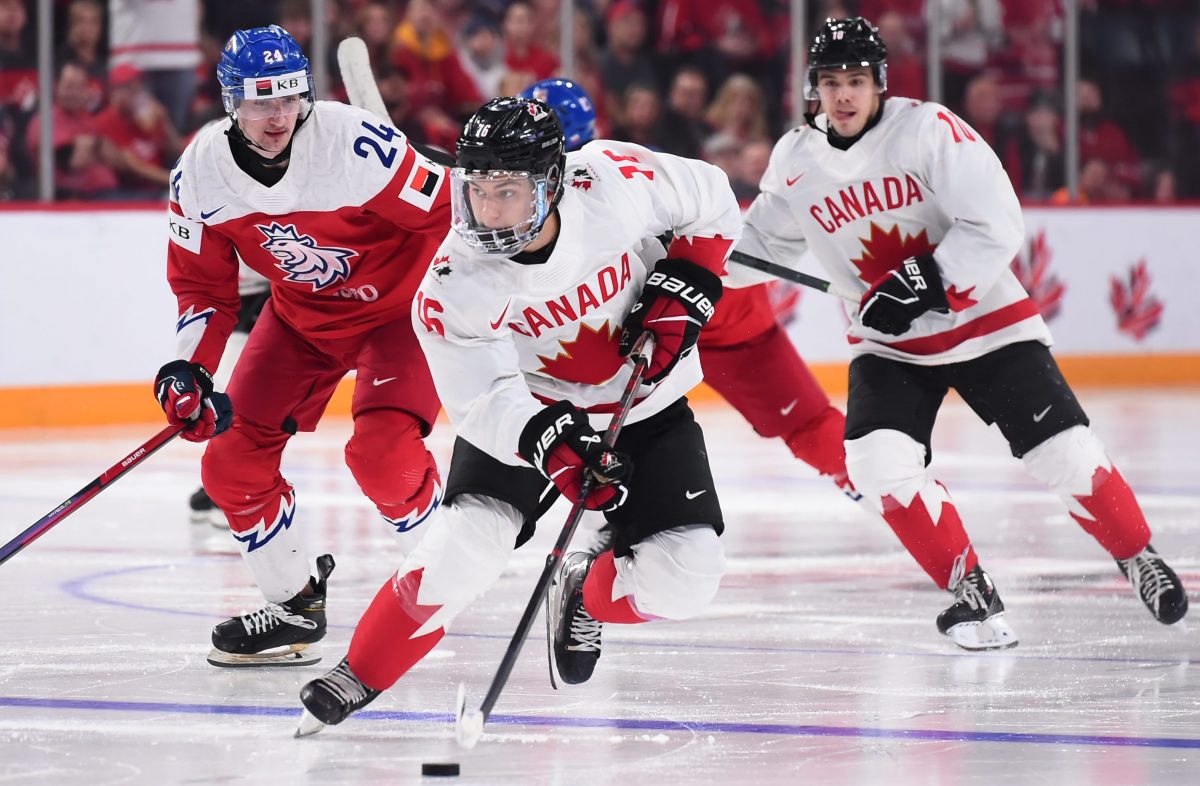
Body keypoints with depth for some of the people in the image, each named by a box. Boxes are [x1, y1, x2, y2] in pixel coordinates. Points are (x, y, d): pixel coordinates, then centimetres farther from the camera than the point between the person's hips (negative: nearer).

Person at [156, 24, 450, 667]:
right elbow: (203, 283, -2)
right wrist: (188, 370, -14)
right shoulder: (200, 173, -15)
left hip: (398, 305, -6)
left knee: (383, 455, -25)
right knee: (234, 462, 0)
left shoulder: (355, 144, -31)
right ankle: (294, 607, 18)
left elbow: (447, 213, -19)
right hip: (300, 316, 6)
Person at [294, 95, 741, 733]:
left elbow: (711, 204, -6)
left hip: (644, 403, 1)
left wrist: (684, 289, -16)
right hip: (524, 404, -1)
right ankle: (359, 677, -5)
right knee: (467, 543, -23)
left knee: (683, 580, -13)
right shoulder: (453, 285, -26)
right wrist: (547, 441, -45)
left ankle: (586, 596, 21)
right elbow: (484, 401, -26)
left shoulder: (618, 182, -25)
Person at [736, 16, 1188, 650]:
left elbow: (995, 225, -23)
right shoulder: (796, 161, -4)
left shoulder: (929, 129, -18)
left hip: (982, 318, -3)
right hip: (887, 343, 3)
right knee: (879, 461, -20)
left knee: (1064, 452, -6)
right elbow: (765, 239, 12)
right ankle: (970, 591, -4)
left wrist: (927, 283, -28)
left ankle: (1139, 559, 21)